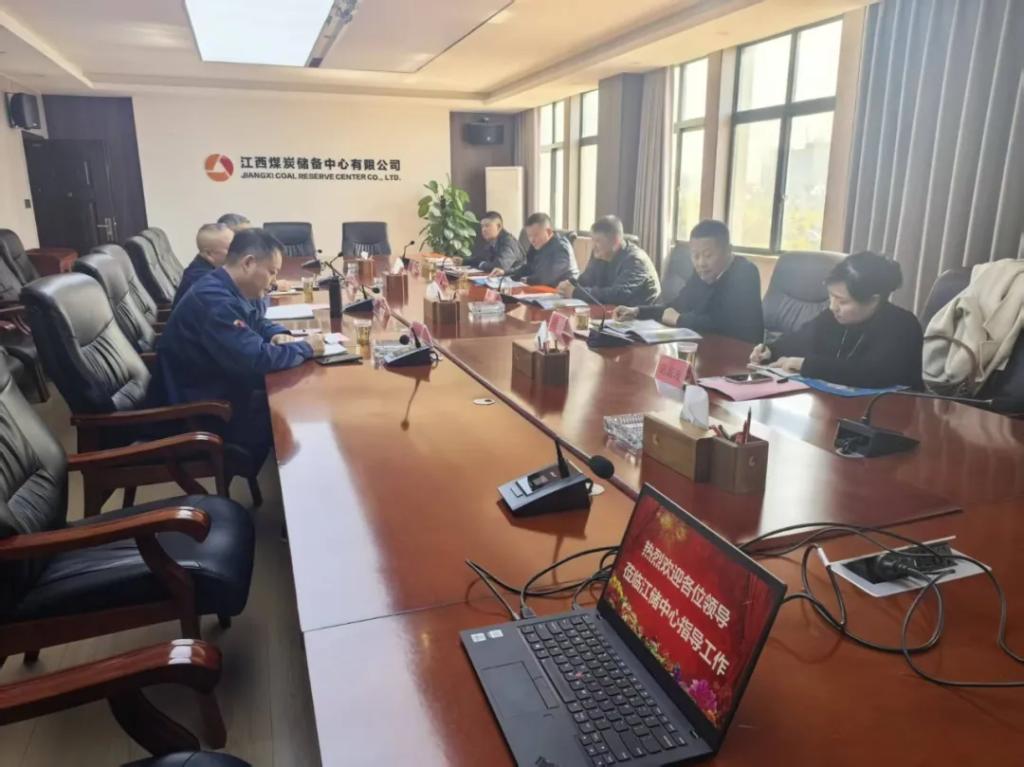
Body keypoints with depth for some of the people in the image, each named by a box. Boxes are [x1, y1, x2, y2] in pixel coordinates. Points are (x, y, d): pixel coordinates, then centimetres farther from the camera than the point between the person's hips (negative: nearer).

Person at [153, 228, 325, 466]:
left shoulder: (226, 290, 4)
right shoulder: (214, 299, -27)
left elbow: (256, 321, 22)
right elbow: (255, 359, -32)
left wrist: (279, 334, -1)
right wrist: (305, 348, -17)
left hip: (219, 389, 10)